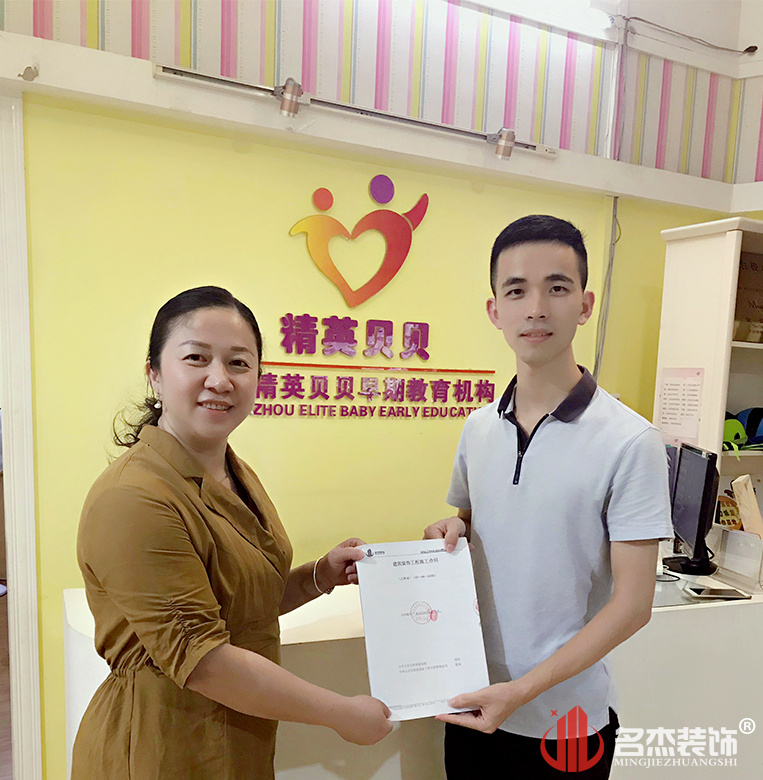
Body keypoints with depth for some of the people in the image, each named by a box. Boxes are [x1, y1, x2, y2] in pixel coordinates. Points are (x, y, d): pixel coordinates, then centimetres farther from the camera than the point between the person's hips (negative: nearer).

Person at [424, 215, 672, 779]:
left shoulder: (629, 442, -17)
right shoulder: (478, 428, -1)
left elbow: (633, 603, -15)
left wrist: (524, 690, -19)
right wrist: (450, 533, -9)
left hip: (566, 719, -4)